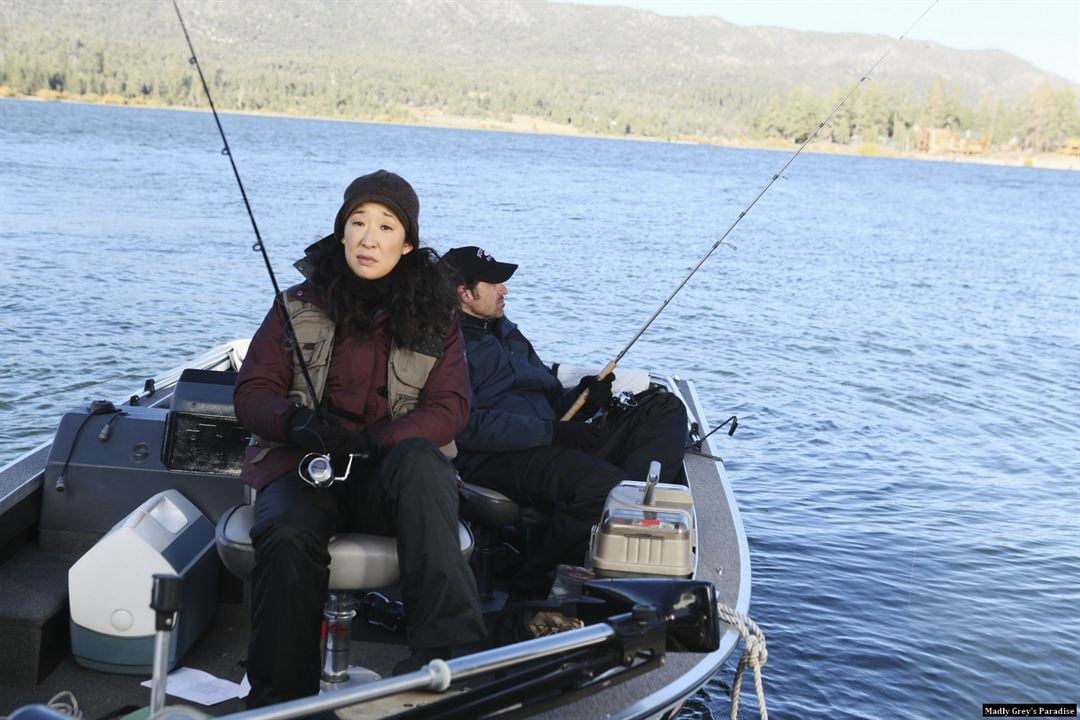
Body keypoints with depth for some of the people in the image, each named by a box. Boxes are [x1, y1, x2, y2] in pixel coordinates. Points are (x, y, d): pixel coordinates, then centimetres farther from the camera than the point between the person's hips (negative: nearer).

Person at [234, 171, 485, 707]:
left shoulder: (436, 316, 9)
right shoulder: (298, 305, 10)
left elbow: (449, 407, 0)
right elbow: (253, 391, 8)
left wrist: (375, 442, -18)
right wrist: (295, 422, -17)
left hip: (394, 470, 0)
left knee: (419, 461, -36)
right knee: (287, 537, -34)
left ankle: (450, 650, -40)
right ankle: (280, 698, -18)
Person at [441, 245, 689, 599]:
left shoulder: (507, 333, 29)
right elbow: (466, 427, -16)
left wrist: (584, 398, 2)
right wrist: (550, 431, -17)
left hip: (549, 446, 9)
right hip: (498, 460, -9)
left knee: (666, 408, -1)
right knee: (602, 484, -36)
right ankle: (531, 588, -17)